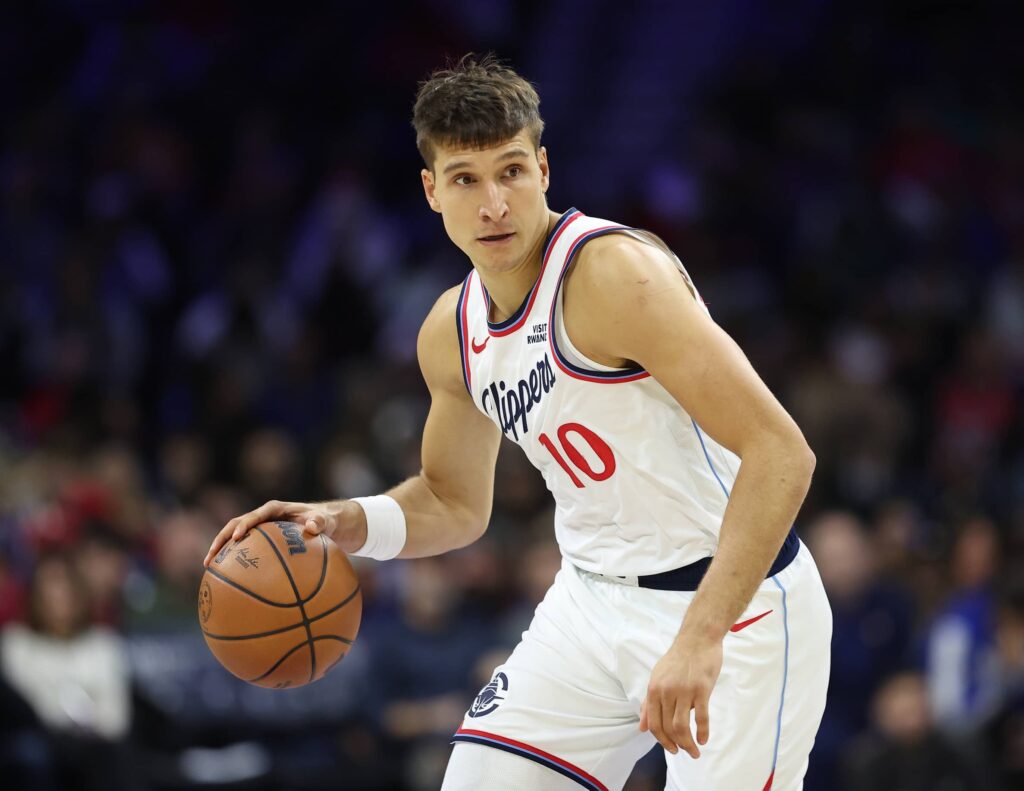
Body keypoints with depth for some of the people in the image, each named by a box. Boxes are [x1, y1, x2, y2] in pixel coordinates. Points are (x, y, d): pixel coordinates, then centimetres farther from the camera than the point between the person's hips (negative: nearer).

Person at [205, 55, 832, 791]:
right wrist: (341, 523, 0)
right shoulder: (452, 332, 3)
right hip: (594, 598, 7)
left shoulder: (615, 273, -22)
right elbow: (455, 501, 21)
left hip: (734, 600, -7)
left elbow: (780, 454, -27)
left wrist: (701, 635, -34)